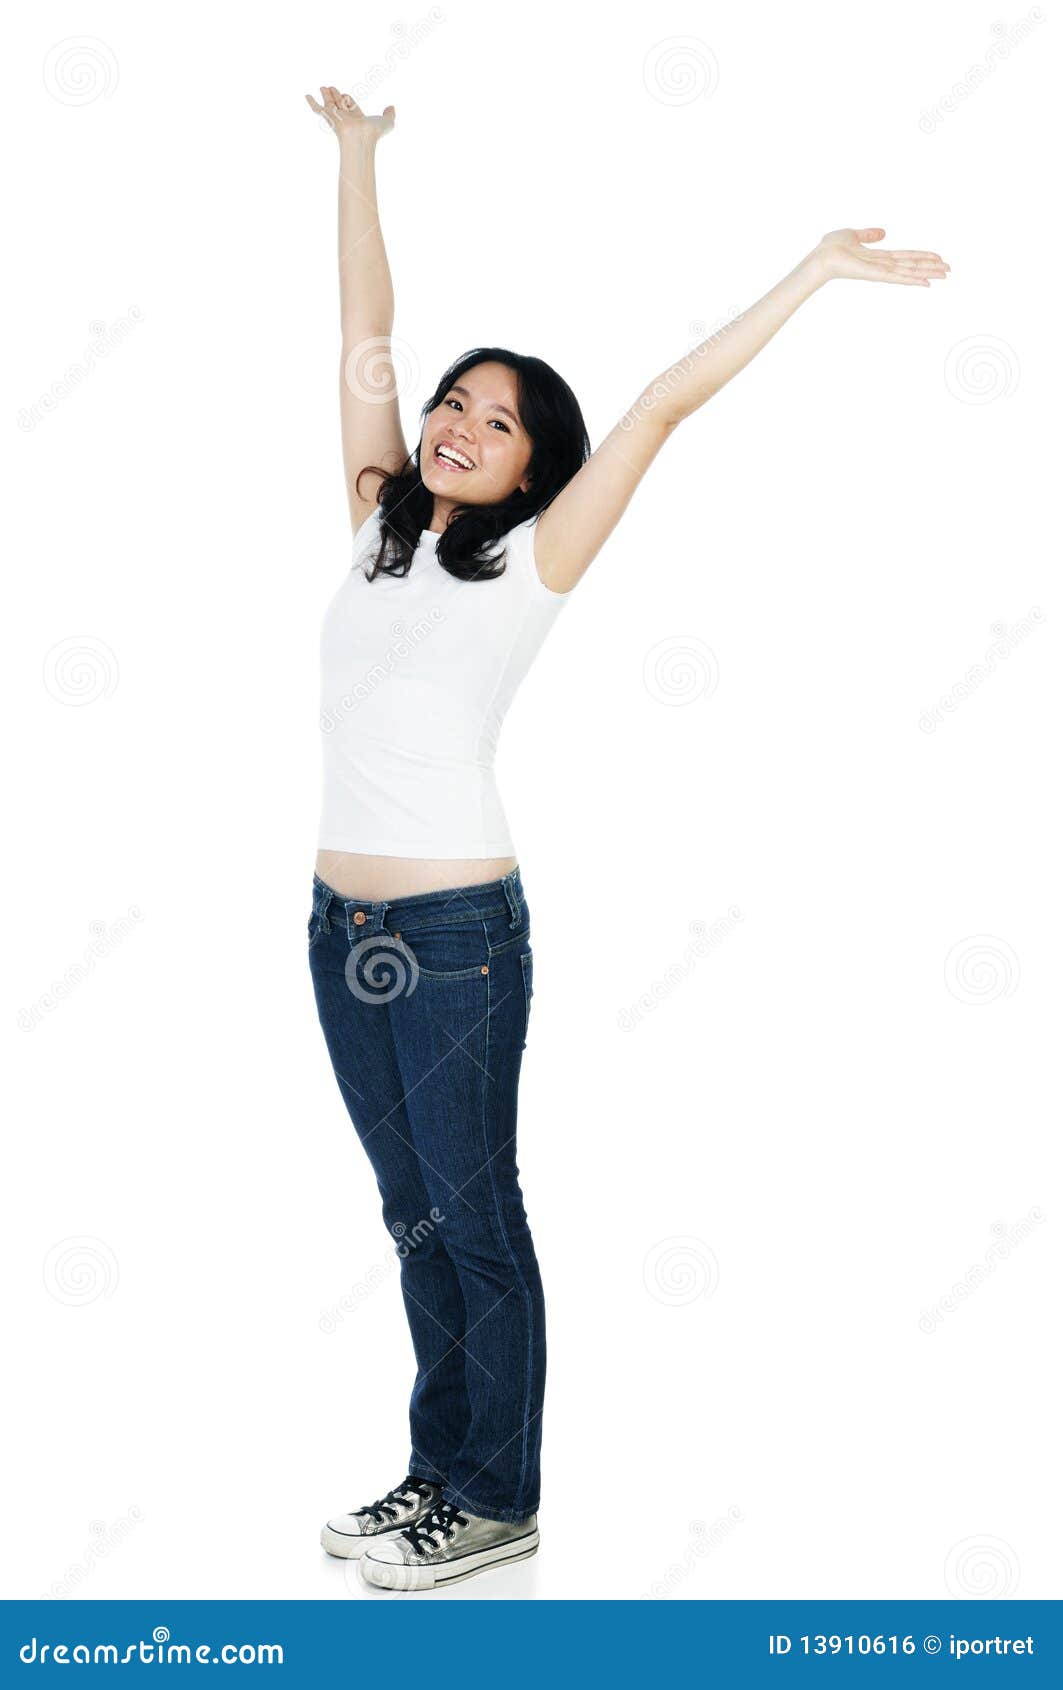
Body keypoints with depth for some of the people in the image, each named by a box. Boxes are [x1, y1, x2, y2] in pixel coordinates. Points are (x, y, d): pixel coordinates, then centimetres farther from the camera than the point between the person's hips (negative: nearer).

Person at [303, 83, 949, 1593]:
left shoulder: (534, 563, -5)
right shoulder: (380, 526, 9)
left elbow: (661, 410, -10)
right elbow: (365, 332, 13)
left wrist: (808, 278, -12)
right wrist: (358, 152, 19)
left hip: (457, 933, -6)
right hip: (345, 926, 6)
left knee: (476, 1225, 5)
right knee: (415, 1217, 16)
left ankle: (496, 1502, 19)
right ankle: (437, 1471, 30)